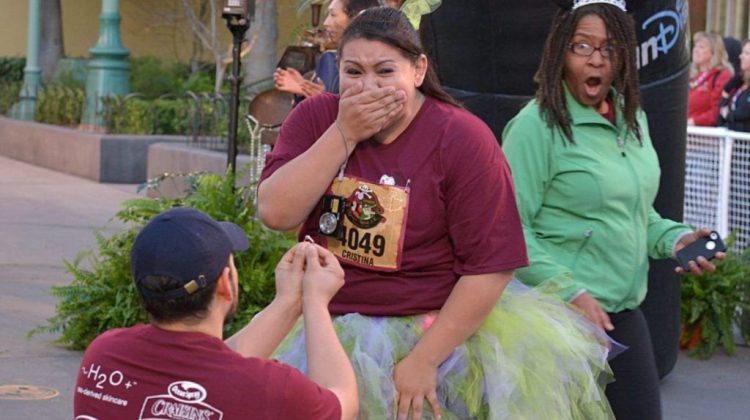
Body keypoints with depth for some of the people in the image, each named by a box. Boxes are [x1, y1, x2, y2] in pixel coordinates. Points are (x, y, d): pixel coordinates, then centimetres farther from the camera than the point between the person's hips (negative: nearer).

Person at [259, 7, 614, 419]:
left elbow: (491, 266, -13)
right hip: (328, 325, 2)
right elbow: (276, 213, -12)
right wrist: (344, 135, -16)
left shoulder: (463, 138, -10)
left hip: (440, 324, -2)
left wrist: (423, 360, -16)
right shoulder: (315, 118, 1)